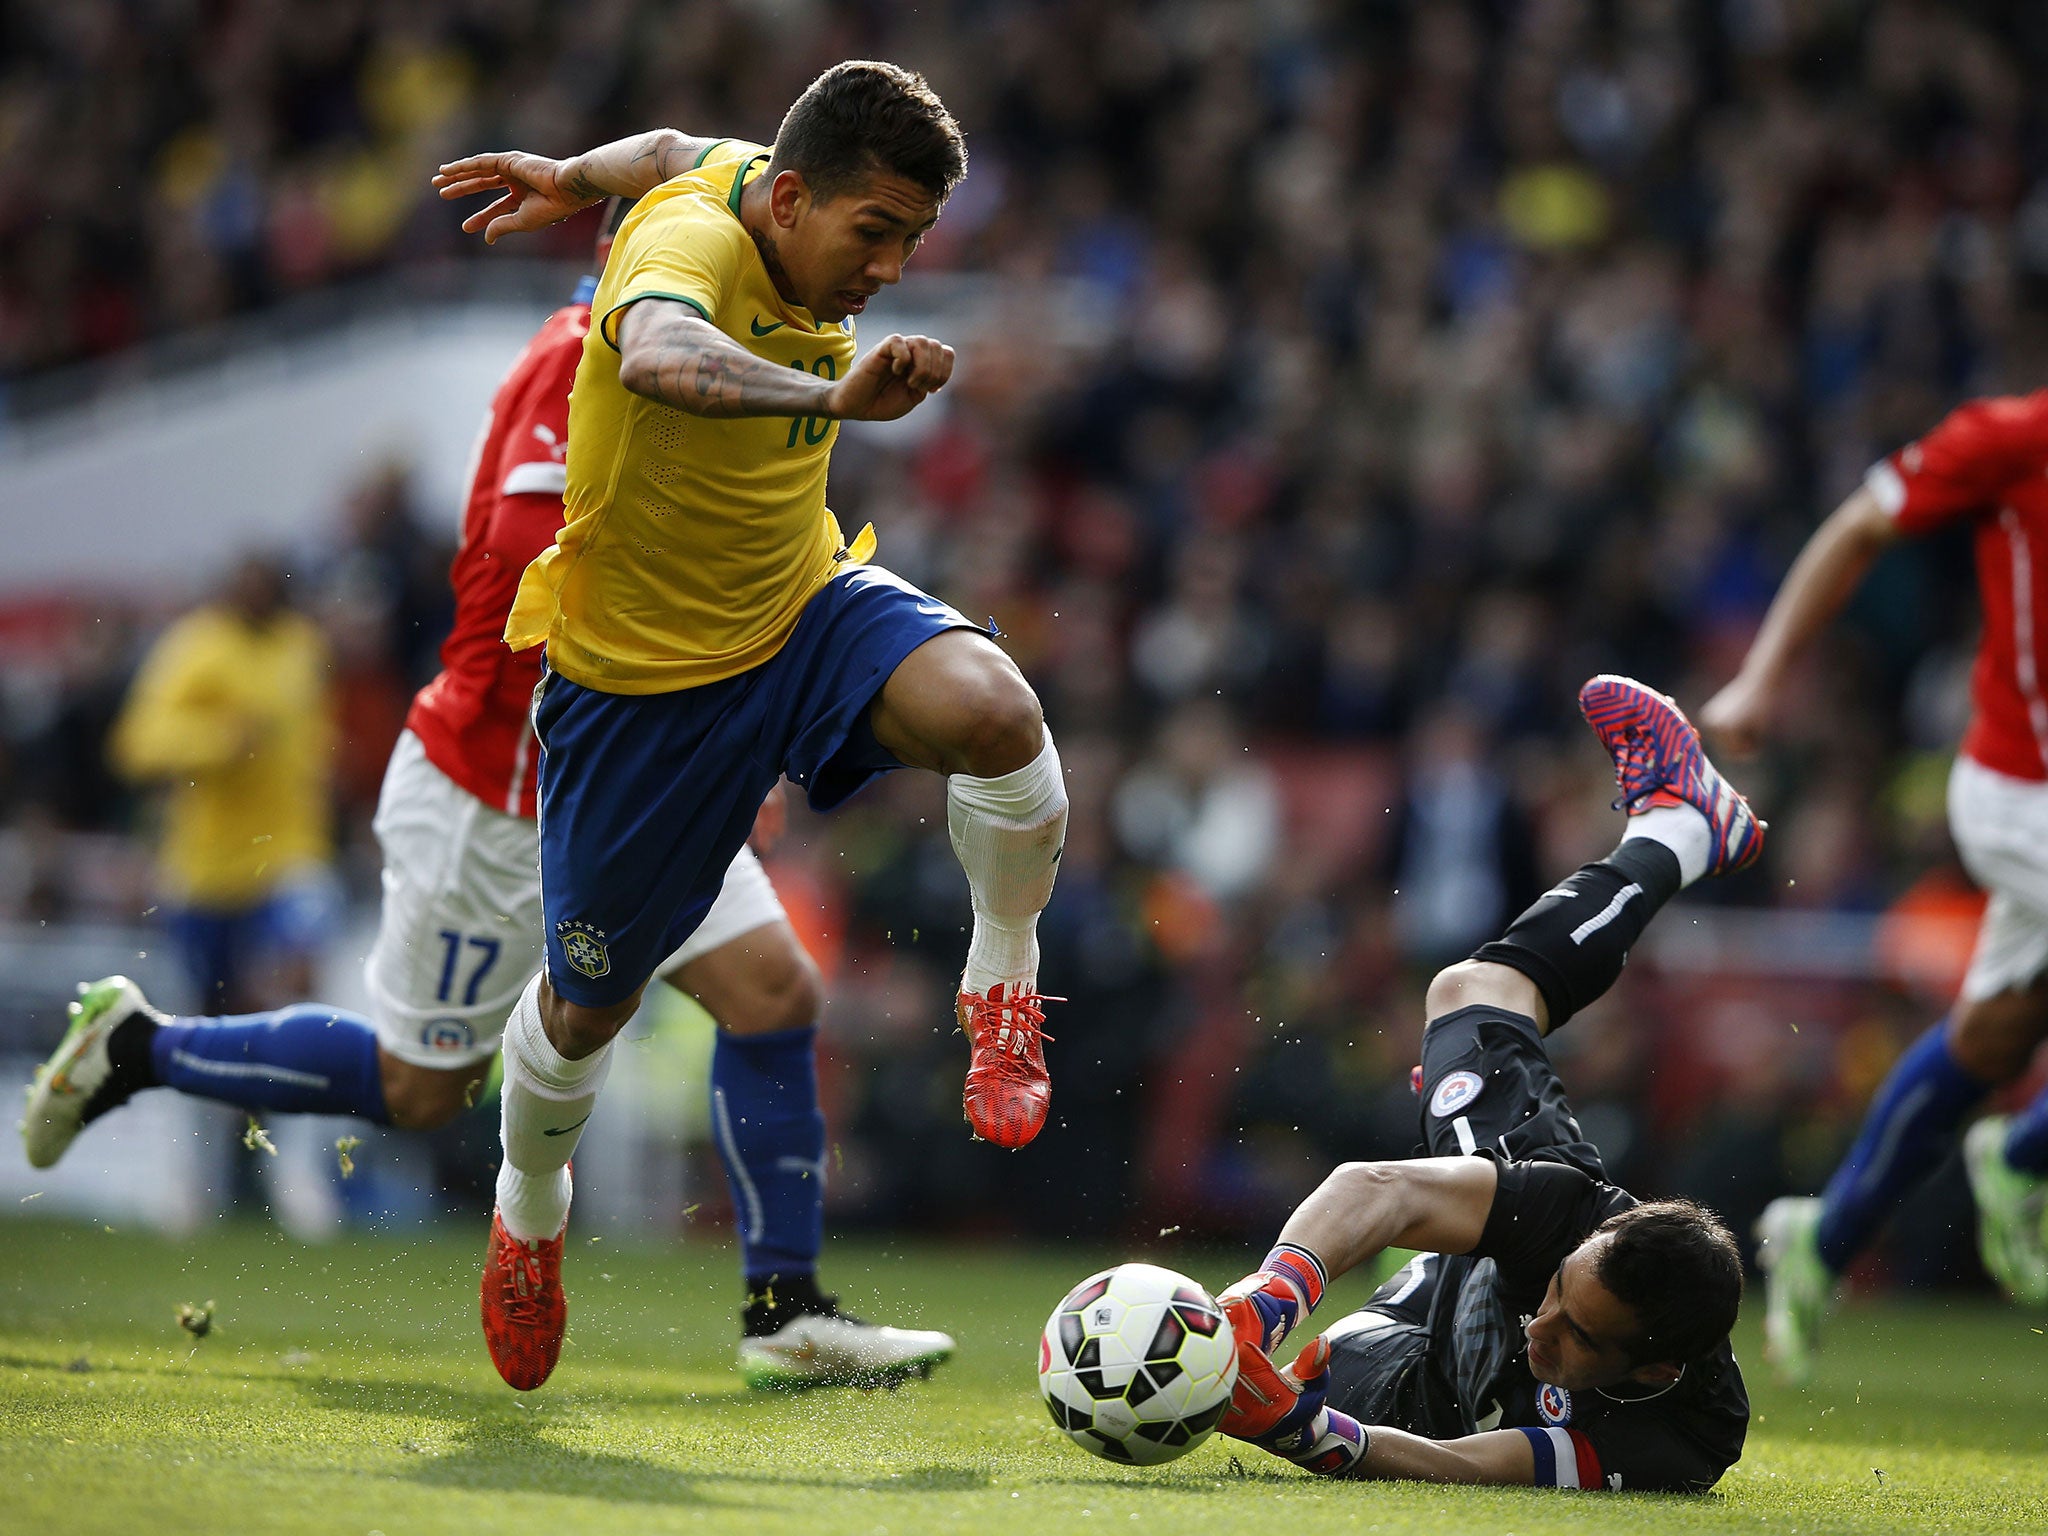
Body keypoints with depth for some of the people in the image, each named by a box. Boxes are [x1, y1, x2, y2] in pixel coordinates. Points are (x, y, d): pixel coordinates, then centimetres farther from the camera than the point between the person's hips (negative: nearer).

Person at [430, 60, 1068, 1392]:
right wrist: (830, 394, -71)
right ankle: (530, 1216, 42)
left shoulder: (774, 184, -8)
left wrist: (576, 178, 31)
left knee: (994, 709, -28)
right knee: (590, 1002, 10)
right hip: (643, 671, -5)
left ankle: (1004, 986, -4)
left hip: (805, 608, 5)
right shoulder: (692, 236, -31)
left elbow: (679, 152, 15)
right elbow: (660, 351, -57)